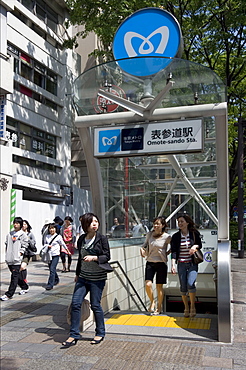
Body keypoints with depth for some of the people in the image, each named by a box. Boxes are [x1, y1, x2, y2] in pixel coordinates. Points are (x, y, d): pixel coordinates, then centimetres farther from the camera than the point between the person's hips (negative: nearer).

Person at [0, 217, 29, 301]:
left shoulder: (23, 234, -3)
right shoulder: (10, 234, 12)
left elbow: (24, 246, -4)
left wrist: (20, 253, -12)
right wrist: (7, 253, 8)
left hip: (17, 259, -6)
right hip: (9, 259, 6)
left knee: (14, 276, -6)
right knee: (16, 276, 15)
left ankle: (9, 294, -8)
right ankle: (24, 287, 34)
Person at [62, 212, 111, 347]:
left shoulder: (102, 239, -5)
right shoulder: (81, 239, 9)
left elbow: (107, 256, -6)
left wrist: (94, 258, -21)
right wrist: (77, 274, 22)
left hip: (97, 278, -4)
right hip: (83, 277, 4)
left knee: (95, 305, 2)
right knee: (75, 303, -2)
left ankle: (100, 333, 23)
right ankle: (74, 335, 9)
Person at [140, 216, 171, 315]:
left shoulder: (167, 237, -8)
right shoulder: (149, 234, 1)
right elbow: (145, 244, 18)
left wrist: (167, 253, -2)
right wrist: (142, 249, -1)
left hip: (161, 263, -2)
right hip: (150, 262, 2)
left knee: (159, 286, 5)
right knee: (148, 284, -11)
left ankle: (159, 307, 23)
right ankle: (152, 302, 15)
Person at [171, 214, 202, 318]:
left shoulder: (194, 234, 0)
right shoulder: (175, 236, 2)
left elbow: (200, 245, 13)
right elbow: (174, 251, -2)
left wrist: (195, 246, -11)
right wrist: (173, 265, -14)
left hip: (192, 263, -1)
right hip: (181, 264, 2)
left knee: (190, 284, -18)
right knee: (183, 287, 2)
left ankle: (193, 307, 1)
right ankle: (186, 308, 20)